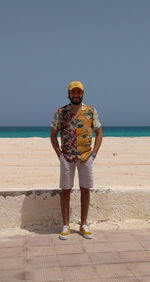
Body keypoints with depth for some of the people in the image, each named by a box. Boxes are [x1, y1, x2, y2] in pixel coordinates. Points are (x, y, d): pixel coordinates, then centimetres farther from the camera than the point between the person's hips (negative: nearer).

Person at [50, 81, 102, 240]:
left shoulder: (91, 111, 5)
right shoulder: (60, 112, 3)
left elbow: (99, 133, 9)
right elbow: (53, 135, 7)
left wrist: (93, 154, -2)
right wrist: (59, 155, -3)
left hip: (86, 157, 1)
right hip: (67, 157, -1)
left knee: (85, 190, 4)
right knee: (65, 190, 2)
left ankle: (83, 226, 16)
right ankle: (66, 226, 12)